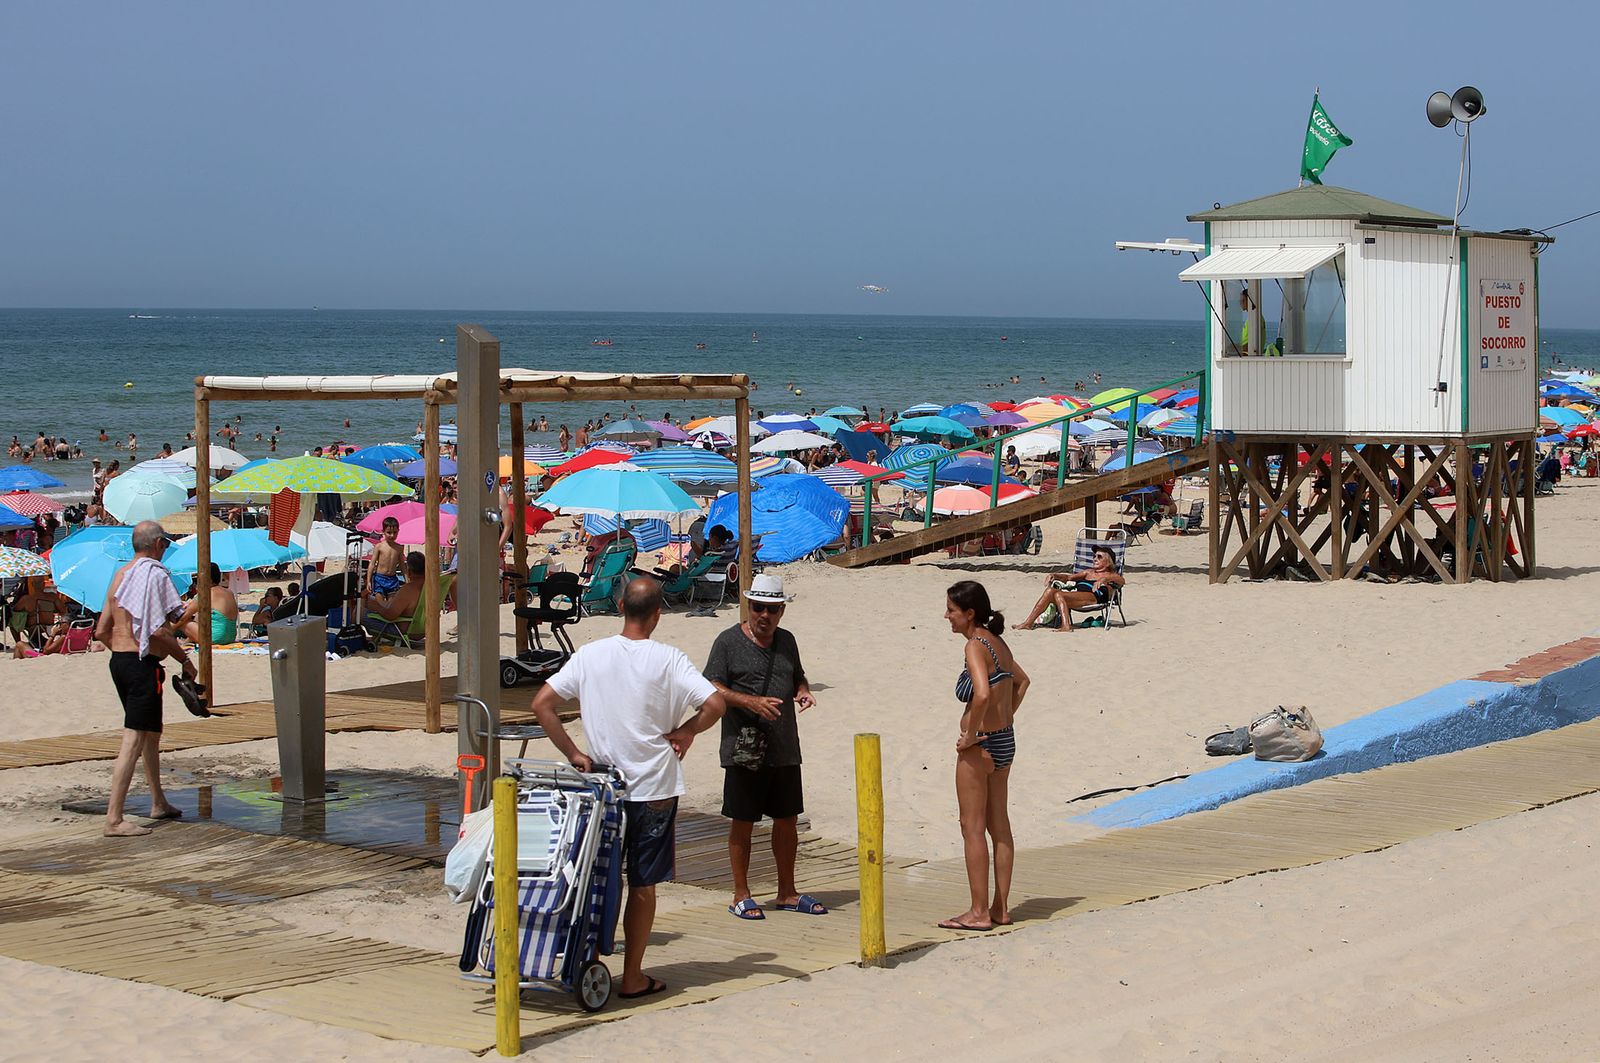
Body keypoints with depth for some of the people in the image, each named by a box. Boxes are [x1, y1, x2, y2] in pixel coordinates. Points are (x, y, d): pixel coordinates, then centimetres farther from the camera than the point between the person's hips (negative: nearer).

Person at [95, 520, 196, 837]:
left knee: (152, 732, 23)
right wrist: (185, 660, -9)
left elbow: (101, 631, 14)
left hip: (118, 660, 9)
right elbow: (158, 630, -20)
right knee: (134, 739, -10)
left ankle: (159, 803, 36)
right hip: (143, 664, -9)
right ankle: (114, 819, -16)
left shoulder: (120, 575, 13)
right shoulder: (155, 575, -13)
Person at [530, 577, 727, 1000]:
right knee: (643, 884, 6)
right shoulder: (668, 659, -9)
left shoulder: (590, 655, -2)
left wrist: (573, 753, 0)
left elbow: (541, 704, -4)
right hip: (654, 786, -2)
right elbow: (715, 704, -16)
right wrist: (685, 731, 0)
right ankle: (633, 977, 9)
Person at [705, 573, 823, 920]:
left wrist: (803, 692, 4)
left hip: (785, 749, 6)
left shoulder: (786, 641, 13)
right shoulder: (729, 641, -4)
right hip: (744, 749, -6)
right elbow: (712, 688, -9)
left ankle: (787, 893, 22)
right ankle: (741, 895, 11)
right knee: (742, 822, 2)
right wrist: (750, 701, -22)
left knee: (787, 820, 11)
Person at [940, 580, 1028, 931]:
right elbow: (1022, 681, 26)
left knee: (972, 828, 0)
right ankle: (1000, 908, 17)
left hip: (980, 746, -9)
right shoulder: (998, 643, 9)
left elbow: (982, 694, -33)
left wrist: (970, 736, -21)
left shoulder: (975, 645, -18)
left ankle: (978, 912, 3)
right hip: (1005, 742, 9)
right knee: (999, 826, 13)